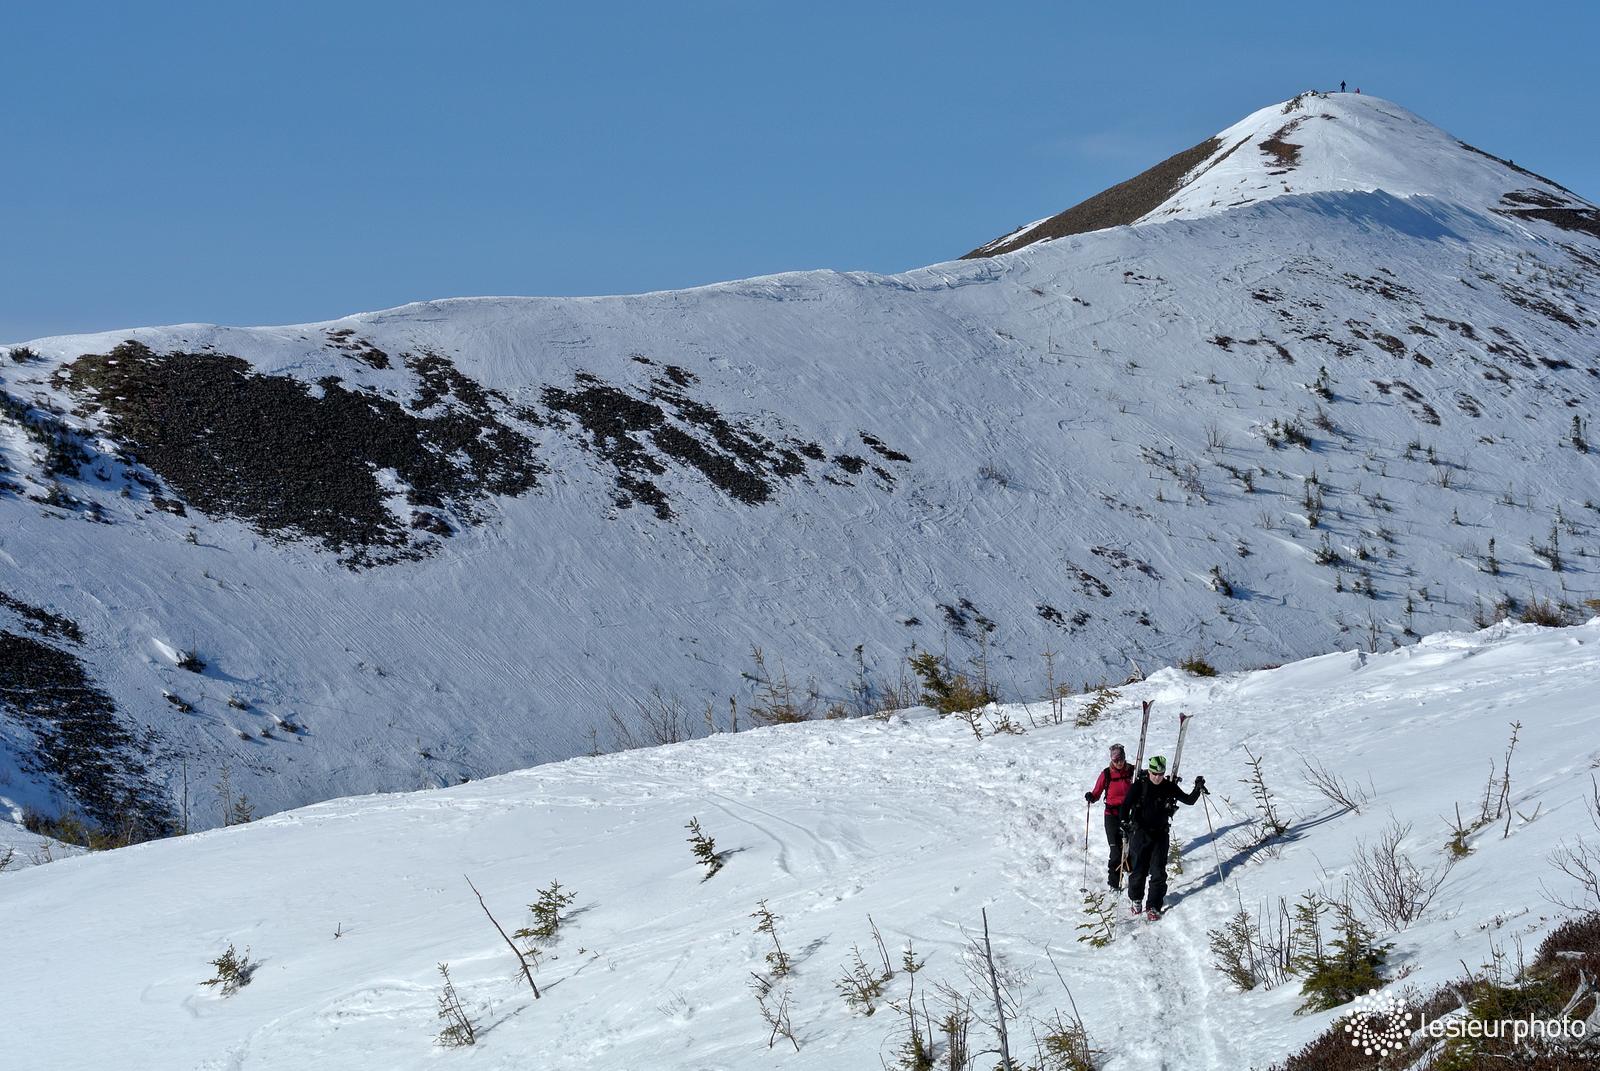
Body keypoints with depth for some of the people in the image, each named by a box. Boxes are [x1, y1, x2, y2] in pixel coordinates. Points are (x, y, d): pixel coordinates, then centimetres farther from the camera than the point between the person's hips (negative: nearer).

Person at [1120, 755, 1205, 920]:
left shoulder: (1169, 787, 1)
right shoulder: (1139, 786, -7)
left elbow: (1189, 801, 8)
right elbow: (1126, 805, -7)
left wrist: (1198, 789, -8)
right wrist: (1125, 823, -20)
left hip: (1161, 834, 2)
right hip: (1140, 833, -2)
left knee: (1158, 872, -6)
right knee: (1139, 870, 2)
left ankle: (1154, 906, -1)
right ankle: (1135, 899, 26)